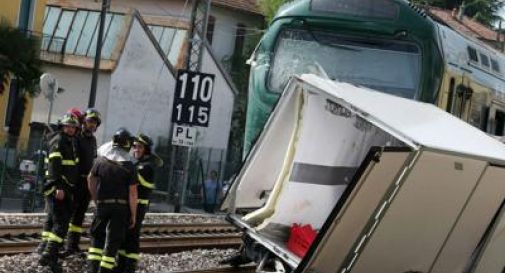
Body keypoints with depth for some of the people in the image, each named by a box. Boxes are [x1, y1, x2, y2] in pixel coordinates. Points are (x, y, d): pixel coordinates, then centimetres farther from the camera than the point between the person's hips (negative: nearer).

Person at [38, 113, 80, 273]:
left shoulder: (71, 142, 17)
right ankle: (50, 255, -22)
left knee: (51, 219, 18)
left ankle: (46, 249, 30)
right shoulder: (58, 141, -11)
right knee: (61, 220, -16)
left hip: (64, 187, 10)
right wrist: (58, 187, -28)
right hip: (57, 187, -10)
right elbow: (54, 165, -22)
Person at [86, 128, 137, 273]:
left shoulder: (101, 159, -3)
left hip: (102, 204, 2)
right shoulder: (129, 166, -12)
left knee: (97, 235, 18)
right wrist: (133, 215, -4)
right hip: (121, 207, -2)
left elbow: (91, 179, 9)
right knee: (113, 241, 4)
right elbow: (132, 193, -12)